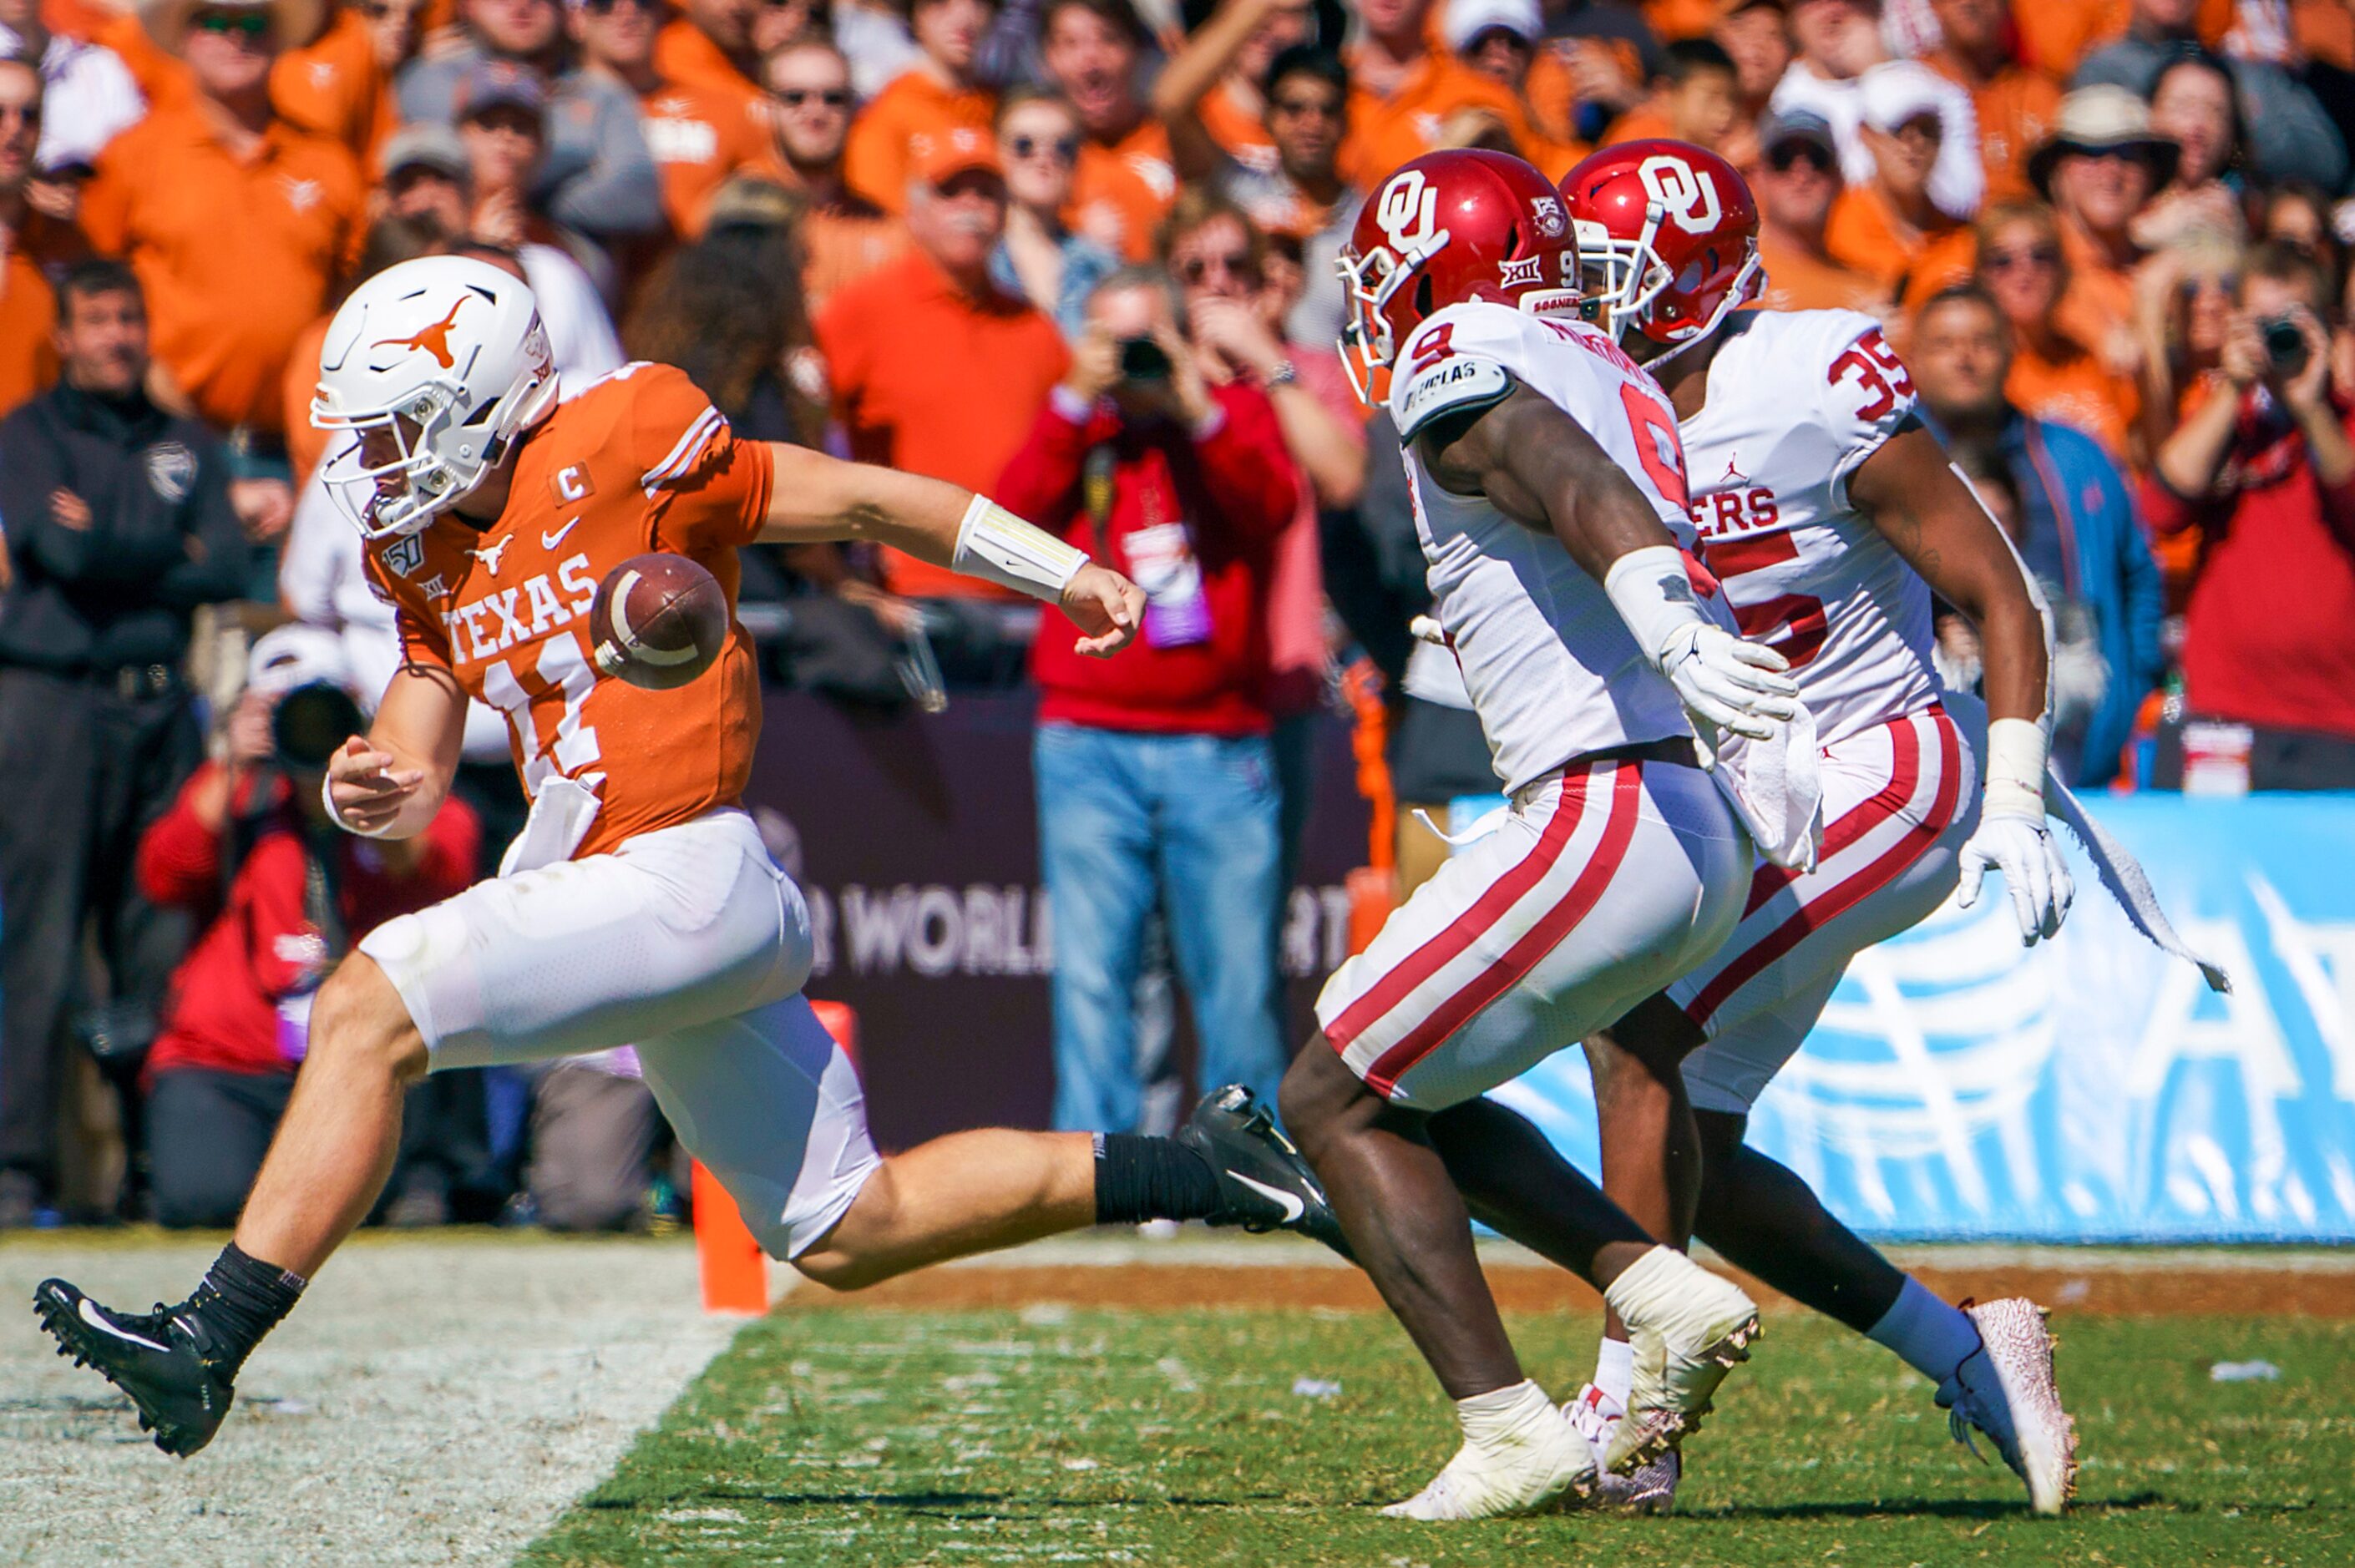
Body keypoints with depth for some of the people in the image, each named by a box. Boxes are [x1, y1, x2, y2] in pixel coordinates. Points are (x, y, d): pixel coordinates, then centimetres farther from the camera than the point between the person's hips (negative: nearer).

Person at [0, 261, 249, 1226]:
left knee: (165, 944, 0)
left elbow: (230, 568, 4)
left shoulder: (187, 447, 17)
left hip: (162, 706, 4)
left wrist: (110, 551, -3)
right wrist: (172, 550, 2)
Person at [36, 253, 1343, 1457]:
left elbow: (858, 502, -2)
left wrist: (1065, 573, -1)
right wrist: (375, 789, -9)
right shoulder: (426, 551, 16)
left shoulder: (621, 450, -8)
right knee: (848, 1231, 15)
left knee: (365, 1010, -16)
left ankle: (211, 1339, -15)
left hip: (681, 879, -9)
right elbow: (413, 774, 16)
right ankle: (1201, 1169, 24)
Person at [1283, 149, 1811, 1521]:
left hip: (1613, 822, -9)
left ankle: (1514, 1437, -3)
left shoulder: (1463, 375, -7)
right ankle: (1669, 1298, 7)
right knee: (1396, 1085, 19)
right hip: (1711, 829, 9)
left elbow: (1583, 489, -25)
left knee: (1337, 1099, 2)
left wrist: (1671, 629, -42)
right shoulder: (1613, 380, 21)